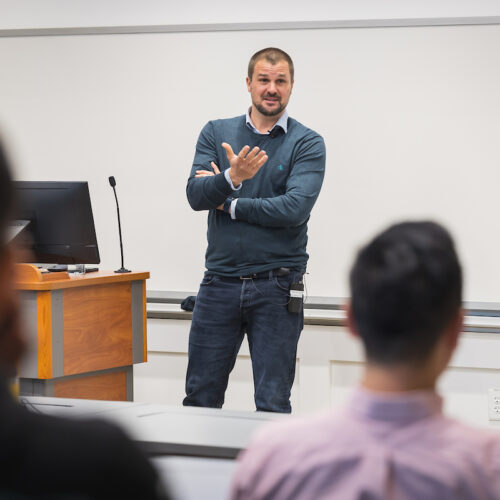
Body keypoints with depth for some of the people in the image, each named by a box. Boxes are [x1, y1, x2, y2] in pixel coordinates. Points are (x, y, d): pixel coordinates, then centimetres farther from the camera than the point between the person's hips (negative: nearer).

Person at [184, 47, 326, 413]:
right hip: (220, 283, 3)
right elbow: (196, 195, -5)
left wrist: (229, 205, -7)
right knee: (200, 399, 7)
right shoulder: (216, 133, 8)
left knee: (273, 405, 2)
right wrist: (230, 178, -25)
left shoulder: (307, 144, -1)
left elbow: (295, 208, -15)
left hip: (277, 288, -2)